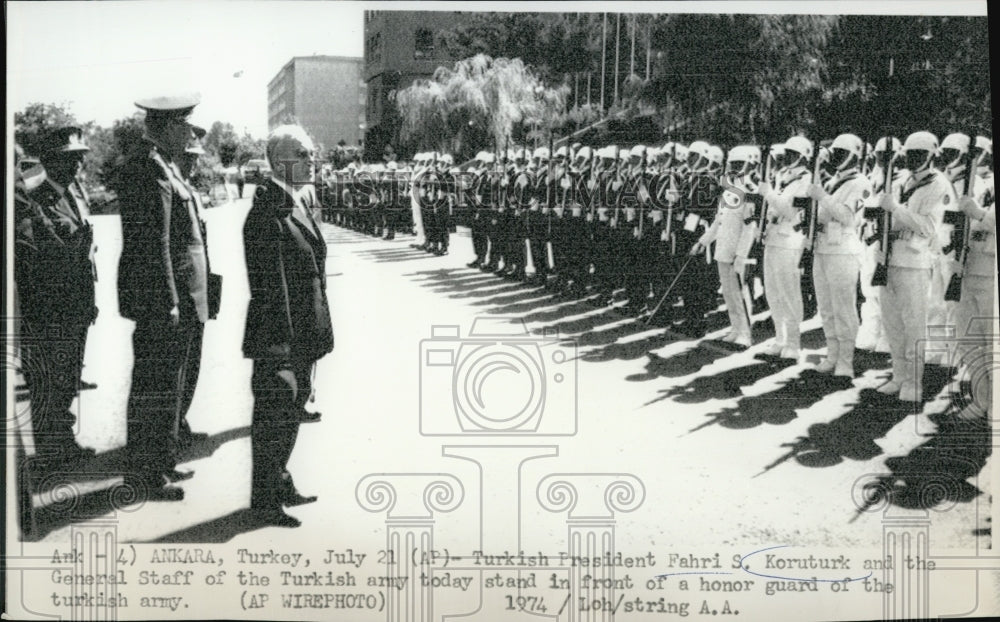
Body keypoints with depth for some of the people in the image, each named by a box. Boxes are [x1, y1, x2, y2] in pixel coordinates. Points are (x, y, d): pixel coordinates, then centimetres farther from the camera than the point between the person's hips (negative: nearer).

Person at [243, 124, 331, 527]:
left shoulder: (300, 204, 11)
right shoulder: (267, 214, -19)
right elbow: (270, 286, -22)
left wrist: (318, 333, 17)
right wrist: (280, 340, -22)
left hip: (304, 335, 10)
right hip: (278, 340, -9)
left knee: (292, 411, 20)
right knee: (273, 416, 2)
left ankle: (279, 483, 36)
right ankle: (265, 501, 14)